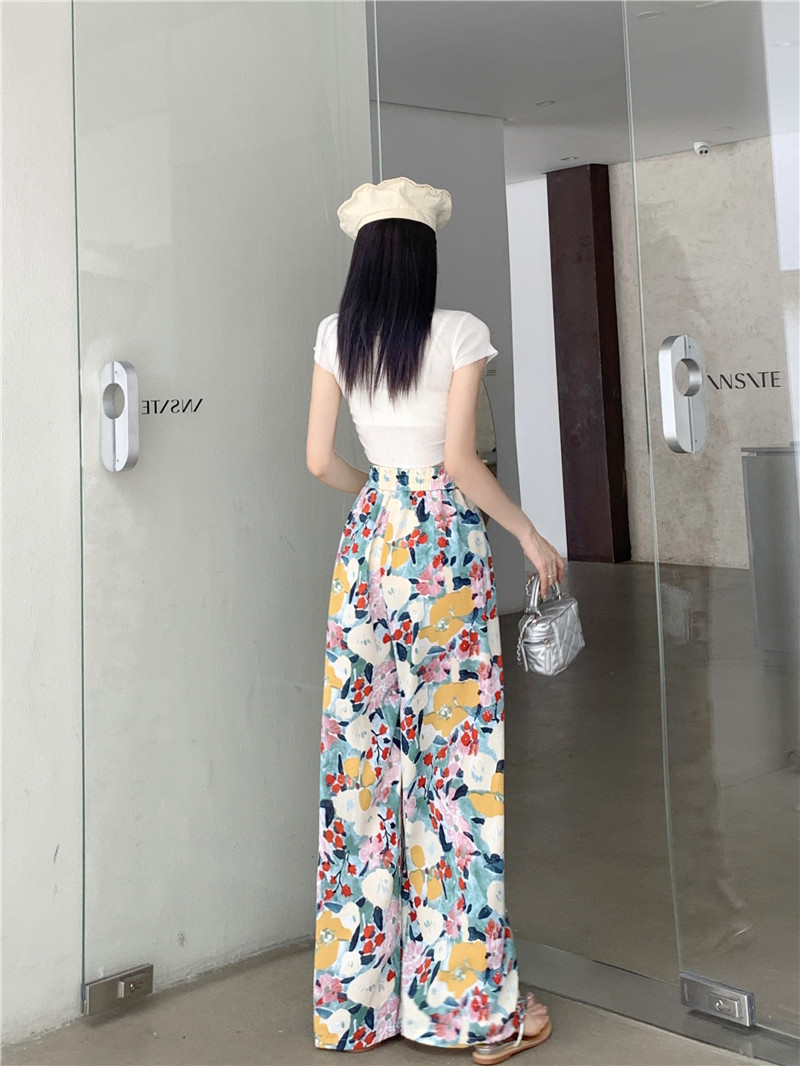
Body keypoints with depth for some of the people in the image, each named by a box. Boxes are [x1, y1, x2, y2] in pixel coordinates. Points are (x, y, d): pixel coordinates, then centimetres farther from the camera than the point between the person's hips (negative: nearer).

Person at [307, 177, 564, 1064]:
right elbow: (460, 461, -12)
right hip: (443, 541, -4)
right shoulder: (458, 332, -6)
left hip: (368, 540, 4)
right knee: (458, 755, 1)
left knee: (364, 755, 8)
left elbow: (320, 460, 6)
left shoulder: (335, 336, 6)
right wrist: (529, 533, 0)